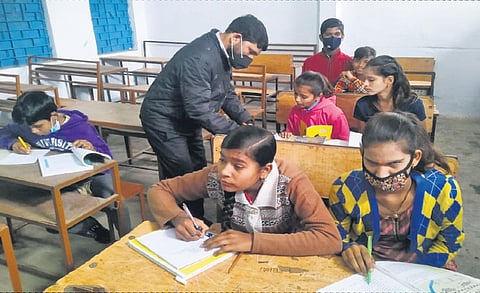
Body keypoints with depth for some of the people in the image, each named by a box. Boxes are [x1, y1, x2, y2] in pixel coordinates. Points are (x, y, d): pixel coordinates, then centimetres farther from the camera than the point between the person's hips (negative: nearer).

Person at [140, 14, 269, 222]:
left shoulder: (223, 54, -1)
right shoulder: (199, 58, -31)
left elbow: (227, 93, 8)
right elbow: (199, 110, -33)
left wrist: (246, 121, -5)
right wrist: (236, 130, -29)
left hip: (187, 119, 9)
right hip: (164, 121, -9)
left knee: (198, 172, 14)